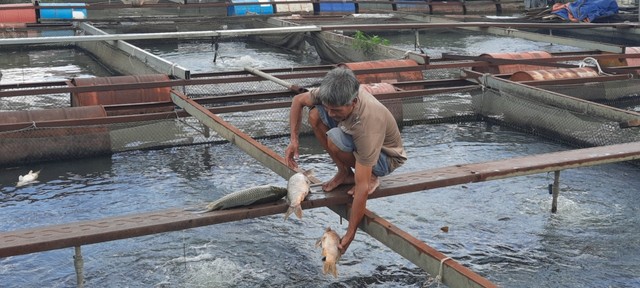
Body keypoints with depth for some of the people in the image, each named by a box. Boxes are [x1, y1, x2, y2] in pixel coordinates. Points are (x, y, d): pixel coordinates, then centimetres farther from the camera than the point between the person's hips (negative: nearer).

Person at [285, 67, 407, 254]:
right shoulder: (337, 95, -25)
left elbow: (362, 189, -39)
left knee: (334, 140, -35)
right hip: (359, 140, 7)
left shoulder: (367, 123, -41)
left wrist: (350, 234, -33)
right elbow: (298, 100, -3)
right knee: (315, 114, -16)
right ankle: (344, 173, -2)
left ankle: (372, 178, -7)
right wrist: (293, 140, -14)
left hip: (386, 157, -7)